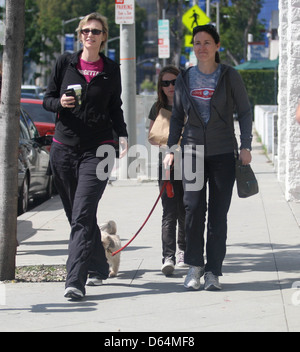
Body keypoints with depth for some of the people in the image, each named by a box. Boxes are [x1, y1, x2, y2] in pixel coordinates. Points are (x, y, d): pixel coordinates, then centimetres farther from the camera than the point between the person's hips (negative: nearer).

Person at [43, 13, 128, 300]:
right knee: (77, 215, 9)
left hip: (97, 150, -2)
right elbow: (47, 100, 9)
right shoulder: (65, 63, 7)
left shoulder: (111, 70, 7)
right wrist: (61, 102, -13)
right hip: (64, 147, 2)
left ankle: (75, 281, -20)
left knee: (82, 216, -15)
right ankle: (98, 268, 28)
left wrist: (122, 136, 0)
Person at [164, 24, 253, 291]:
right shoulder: (185, 79, 9)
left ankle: (213, 271, 6)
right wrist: (171, 148, 9)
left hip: (223, 152, -1)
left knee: (218, 214, -1)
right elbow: (177, 117, 16)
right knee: (194, 208, -9)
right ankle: (195, 265, 6)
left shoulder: (230, 76, 2)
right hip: (192, 150, 2)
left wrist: (246, 146, -5)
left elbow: (245, 111, 4)